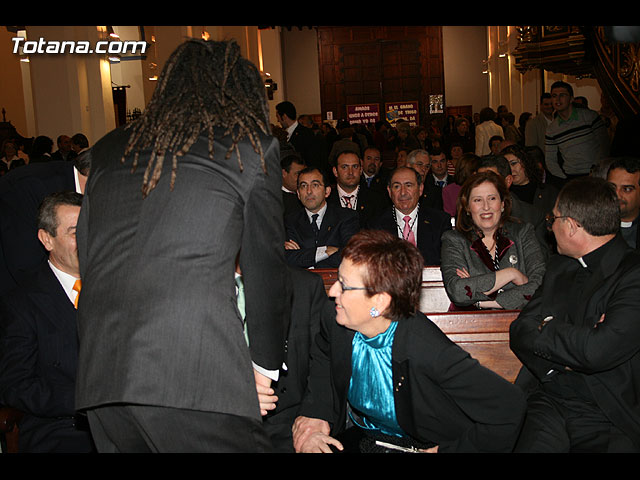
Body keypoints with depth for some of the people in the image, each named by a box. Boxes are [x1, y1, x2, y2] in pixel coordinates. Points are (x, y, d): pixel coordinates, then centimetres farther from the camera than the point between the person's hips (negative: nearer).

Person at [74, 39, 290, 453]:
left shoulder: (108, 149, 18)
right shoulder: (252, 144, 6)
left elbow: (87, 257, 20)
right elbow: (266, 267, 9)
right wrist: (264, 364, 22)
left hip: (99, 376, 6)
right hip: (196, 372, -5)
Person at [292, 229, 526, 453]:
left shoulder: (431, 353, -32)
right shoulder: (333, 325, -14)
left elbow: (509, 407, -26)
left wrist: (450, 450, -19)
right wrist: (311, 416, -8)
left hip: (419, 444, -2)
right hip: (357, 435, 2)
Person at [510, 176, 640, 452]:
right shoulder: (559, 266, 15)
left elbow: (599, 350, -21)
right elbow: (520, 331, 11)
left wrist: (545, 330, -4)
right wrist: (572, 340, -8)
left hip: (608, 419, -3)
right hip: (547, 403, 4)